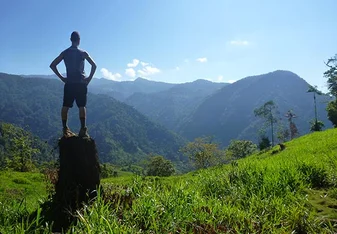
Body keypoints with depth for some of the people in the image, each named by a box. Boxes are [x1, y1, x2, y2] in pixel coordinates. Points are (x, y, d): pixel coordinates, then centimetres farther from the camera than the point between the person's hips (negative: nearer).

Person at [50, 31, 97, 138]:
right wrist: (89, 78, -4)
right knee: (82, 106, -2)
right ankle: (83, 129, -8)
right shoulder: (83, 53, -2)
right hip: (80, 83, -2)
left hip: (69, 83, 2)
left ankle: (65, 129, 5)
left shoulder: (65, 53, 6)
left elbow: (52, 65, 5)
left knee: (65, 106, 7)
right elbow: (94, 65, -11)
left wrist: (61, 77, 7)